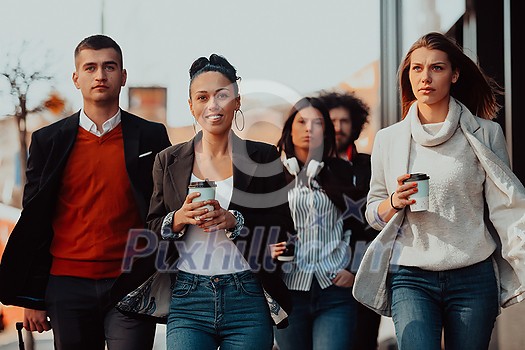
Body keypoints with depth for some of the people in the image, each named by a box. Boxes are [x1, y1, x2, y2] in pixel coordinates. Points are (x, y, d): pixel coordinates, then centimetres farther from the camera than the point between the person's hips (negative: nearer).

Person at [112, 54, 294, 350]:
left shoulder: (264, 157, 4)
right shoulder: (169, 161, 9)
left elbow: (284, 232, 1)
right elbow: (151, 234, 9)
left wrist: (233, 221, -15)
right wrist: (179, 218, -11)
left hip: (247, 301, 0)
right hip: (188, 301, 1)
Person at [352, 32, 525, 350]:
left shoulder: (485, 134, 4)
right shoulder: (389, 139, 9)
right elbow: (374, 213, 16)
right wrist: (396, 202, -6)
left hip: (474, 278, 0)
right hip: (410, 278, 0)